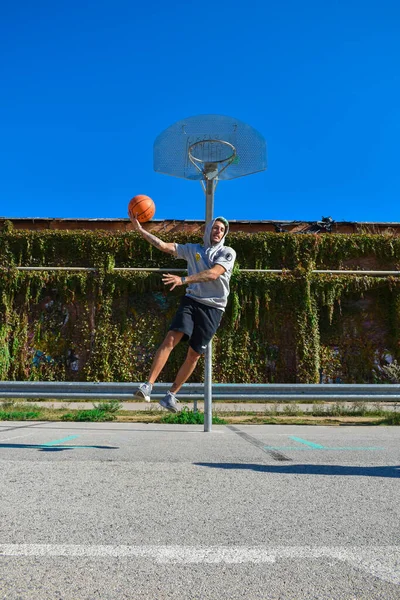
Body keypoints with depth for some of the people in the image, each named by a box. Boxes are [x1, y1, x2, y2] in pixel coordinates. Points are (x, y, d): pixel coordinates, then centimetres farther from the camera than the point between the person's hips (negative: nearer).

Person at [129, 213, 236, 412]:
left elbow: (213, 274, -14)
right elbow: (164, 246, 6)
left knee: (194, 354, 0)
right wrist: (140, 230, -4)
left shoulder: (228, 253, 3)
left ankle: (171, 395, 14)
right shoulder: (193, 249, 13)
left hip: (213, 309, -1)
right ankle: (148, 385, -22)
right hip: (191, 301, 1)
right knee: (170, 339, -20)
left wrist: (183, 280, -25)